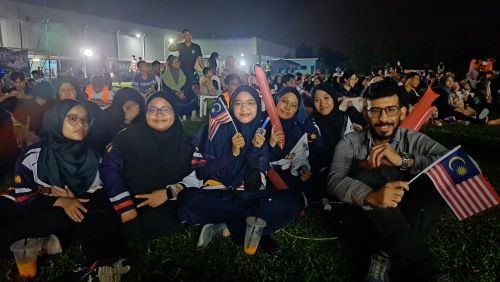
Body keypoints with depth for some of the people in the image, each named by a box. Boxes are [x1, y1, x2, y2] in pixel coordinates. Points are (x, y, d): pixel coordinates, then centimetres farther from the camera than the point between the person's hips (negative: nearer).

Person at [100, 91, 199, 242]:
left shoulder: (184, 144, 6)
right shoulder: (129, 136, 0)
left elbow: (195, 178, 1)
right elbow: (109, 168, -9)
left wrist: (169, 192, -15)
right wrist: (126, 208, -17)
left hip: (166, 206, 2)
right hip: (130, 202, -1)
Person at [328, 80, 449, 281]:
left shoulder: (413, 140, 6)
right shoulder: (350, 142, 2)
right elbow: (335, 181, -17)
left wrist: (404, 160, -25)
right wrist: (370, 196, -38)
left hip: (406, 220, 2)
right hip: (362, 220, -1)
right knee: (369, 176, -28)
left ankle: (384, 256, -25)